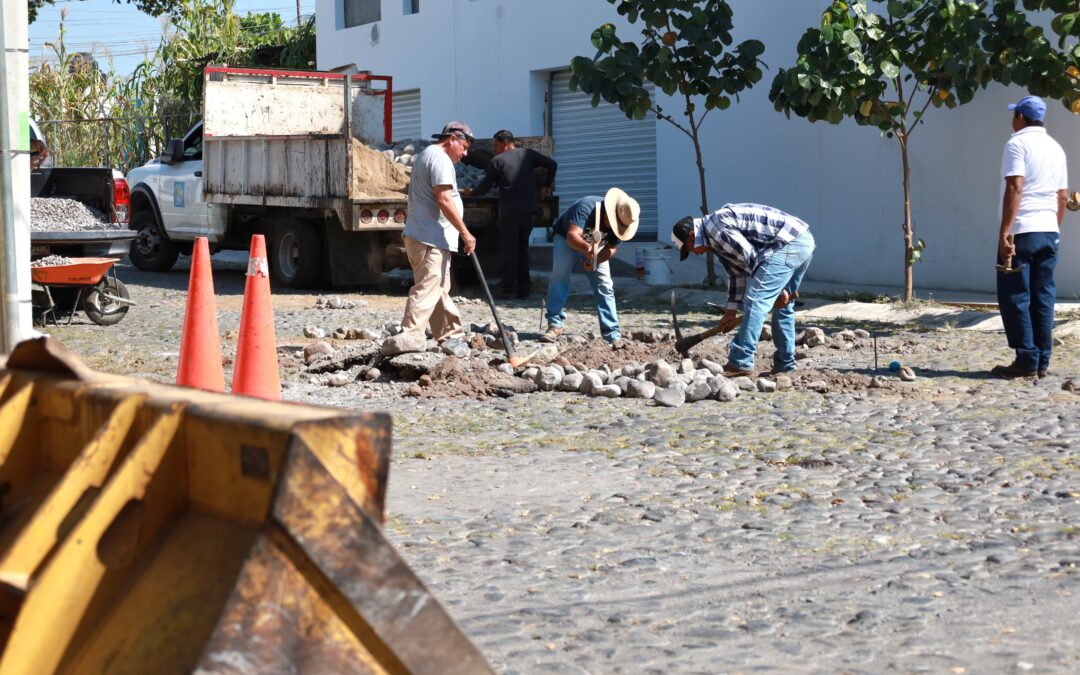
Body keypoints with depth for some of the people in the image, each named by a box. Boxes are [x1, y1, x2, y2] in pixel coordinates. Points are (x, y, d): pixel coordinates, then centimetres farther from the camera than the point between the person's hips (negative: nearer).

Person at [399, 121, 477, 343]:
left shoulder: (425, 155, 22)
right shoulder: (440, 159, -12)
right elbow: (444, 200, -21)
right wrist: (465, 233, -19)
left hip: (419, 236, 11)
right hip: (431, 239, -11)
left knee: (440, 291, 15)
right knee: (426, 292, -13)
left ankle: (451, 336, 22)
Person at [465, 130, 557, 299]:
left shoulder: (496, 161, -4)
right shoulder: (528, 154, 6)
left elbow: (485, 187, 1)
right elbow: (552, 164, 3)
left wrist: (470, 193, 20)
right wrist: (547, 186, 14)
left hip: (508, 212, -4)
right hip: (527, 210, 4)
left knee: (510, 250, 2)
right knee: (523, 248, 12)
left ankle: (508, 288, 0)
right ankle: (524, 288, 12)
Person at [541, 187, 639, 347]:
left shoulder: (620, 223, -24)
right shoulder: (586, 207, -39)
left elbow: (612, 247, -17)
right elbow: (572, 235, -47)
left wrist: (595, 261, -36)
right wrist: (587, 249, -67)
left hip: (596, 244, 3)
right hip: (566, 239, -3)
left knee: (604, 284, -7)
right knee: (559, 275, -20)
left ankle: (613, 334, -9)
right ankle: (555, 325, -14)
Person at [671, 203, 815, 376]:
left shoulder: (715, 228, -10)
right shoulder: (718, 239, 21)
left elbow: (750, 258, -14)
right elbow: (736, 271, 29)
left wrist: (777, 290, -7)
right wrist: (731, 310, 30)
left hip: (788, 243, -11)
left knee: (756, 299, -9)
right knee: (782, 306, 19)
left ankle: (741, 363, -7)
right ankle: (785, 364, 23)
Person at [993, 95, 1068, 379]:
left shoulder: (1018, 143, -7)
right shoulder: (1055, 148, 15)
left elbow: (1014, 188, -17)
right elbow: (1063, 195, 17)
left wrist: (1004, 232, -19)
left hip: (1021, 231, -7)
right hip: (1049, 232, 7)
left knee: (1015, 297, -3)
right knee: (1043, 297, 9)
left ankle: (1027, 361, -6)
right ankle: (1043, 362, 9)